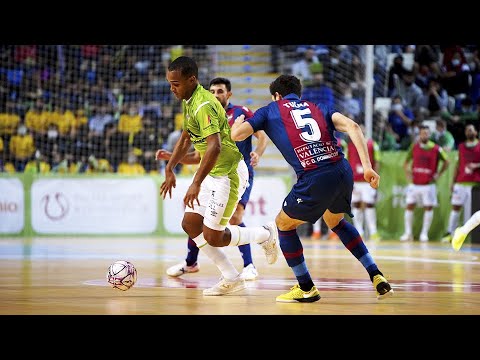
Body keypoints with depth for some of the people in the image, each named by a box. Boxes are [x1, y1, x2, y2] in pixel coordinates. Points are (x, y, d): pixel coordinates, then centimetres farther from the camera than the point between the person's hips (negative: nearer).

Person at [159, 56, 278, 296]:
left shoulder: (204, 105, -24)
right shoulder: (188, 102, 9)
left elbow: (214, 147, -34)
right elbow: (185, 138, 25)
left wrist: (196, 184, -36)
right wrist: (170, 169, 23)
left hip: (228, 173, -10)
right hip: (213, 173, 10)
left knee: (213, 237, -8)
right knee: (190, 225, 5)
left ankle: (266, 234, 16)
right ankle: (231, 279, 12)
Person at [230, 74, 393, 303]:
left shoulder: (270, 110, 18)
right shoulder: (318, 108, 25)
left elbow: (237, 135, 9)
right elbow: (352, 126, 8)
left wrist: (238, 120, 33)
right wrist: (367, 166, 2)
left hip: (315, 180, -5)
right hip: (343, 172, 5)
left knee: (284, 224, 22)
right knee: (335, 221, 33)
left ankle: (306, 288, 25)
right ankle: (378, 279, 26)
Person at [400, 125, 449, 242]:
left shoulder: (436, 149, -4)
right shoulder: (414, 147, 2)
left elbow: (446, 162, 6)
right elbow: (406, 162, 15)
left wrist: (438, 174, -1)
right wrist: (408, 174, 2)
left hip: (428, 184, -2)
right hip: (414, 183, 2)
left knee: (428, 207, -1)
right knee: (409, 206, 0)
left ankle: (424, 234, 6)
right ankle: (408, 233, 7)